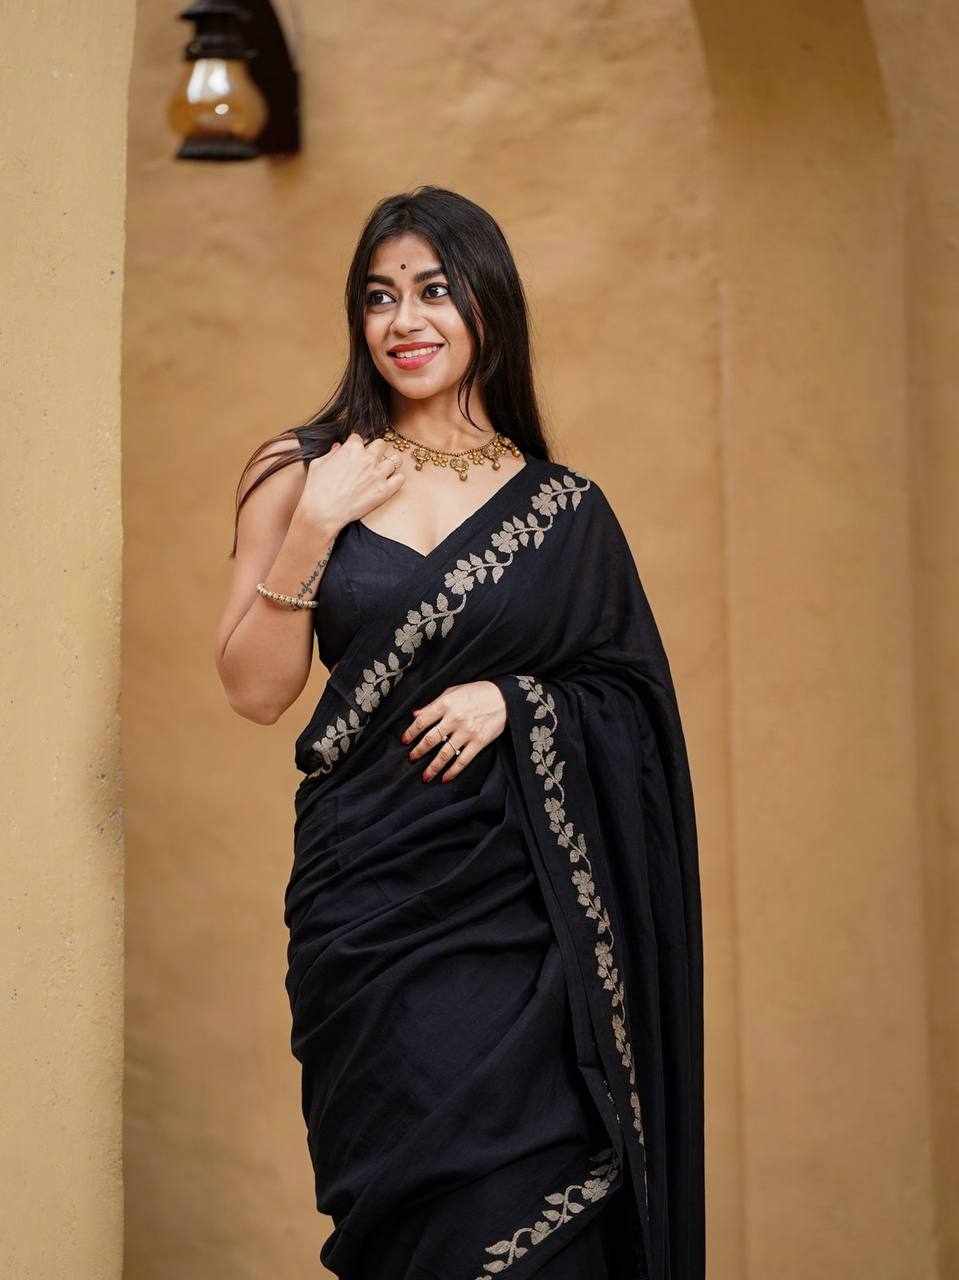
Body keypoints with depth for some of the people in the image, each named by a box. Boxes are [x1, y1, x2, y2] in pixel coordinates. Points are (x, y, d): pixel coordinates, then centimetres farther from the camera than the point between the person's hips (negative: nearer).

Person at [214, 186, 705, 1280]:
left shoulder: (563, 508, 7)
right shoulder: (307, 475, 5)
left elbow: (634, 696, 9)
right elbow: (253, 690, 1)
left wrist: (514, 698, -9)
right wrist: (313, 526, -9)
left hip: (523, 904, 1)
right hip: (370, 893, 0)